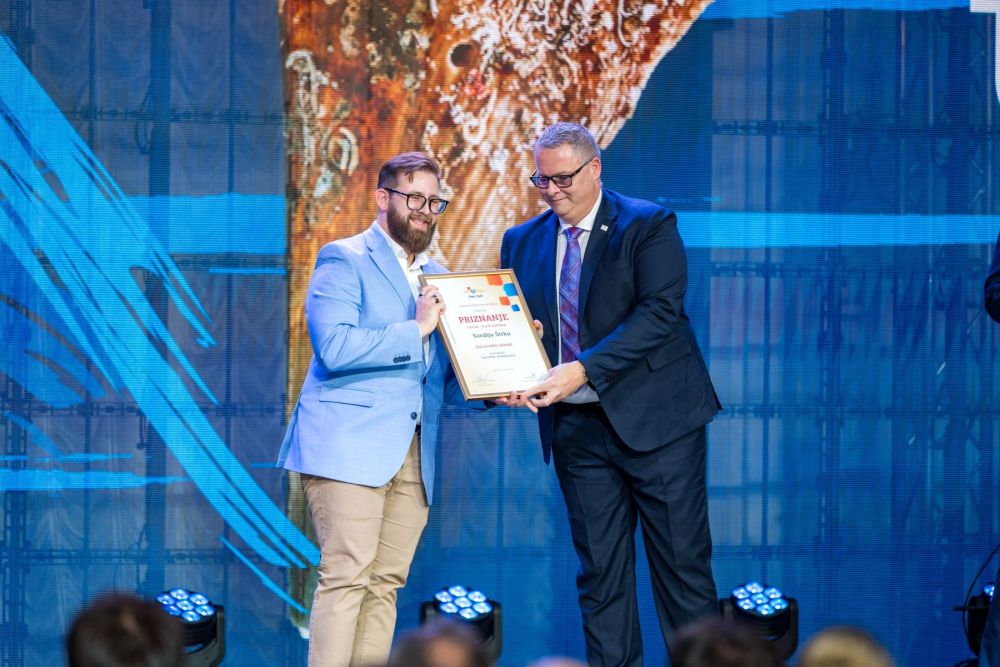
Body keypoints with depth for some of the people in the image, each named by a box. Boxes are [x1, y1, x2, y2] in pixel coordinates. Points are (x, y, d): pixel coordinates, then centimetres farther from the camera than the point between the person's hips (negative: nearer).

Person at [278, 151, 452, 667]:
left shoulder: (435, 275, 21)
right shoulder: (344, 260, -2)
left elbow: (442, 367, 23)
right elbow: (334, 348, -16)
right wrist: (416, 329, -14)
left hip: (413, 452, 7)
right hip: (349, 445, -7)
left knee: (385, 584, 3)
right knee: (347, 577, -13)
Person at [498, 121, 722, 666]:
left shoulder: (648, 227, -5)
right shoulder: (522, 243, 10)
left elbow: (659, 312, -17)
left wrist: (583, 370, -25)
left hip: (653, 418, -4)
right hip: (576, 427, 4)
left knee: (682, 561, -2)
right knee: (599, 570, 5)